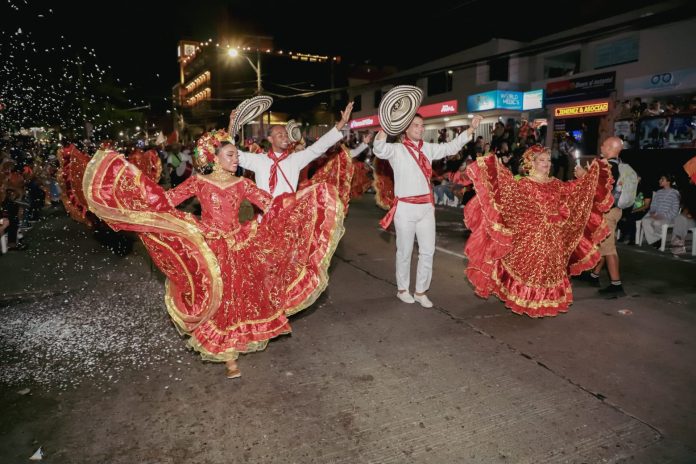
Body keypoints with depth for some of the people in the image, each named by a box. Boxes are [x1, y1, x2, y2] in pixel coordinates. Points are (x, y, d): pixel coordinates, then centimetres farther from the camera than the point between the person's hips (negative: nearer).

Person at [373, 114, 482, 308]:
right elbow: (379, 150, -24)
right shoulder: (397, 149, -5)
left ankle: (421, 291, 22)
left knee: (428, 250, 8)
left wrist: (471, 129, 2)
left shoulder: (428, 149, 11)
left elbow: (451, 147, 12)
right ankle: (402, 289, 25)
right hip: (405, 207, -5)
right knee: (405, 251, 7)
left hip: (426, 206, 5)